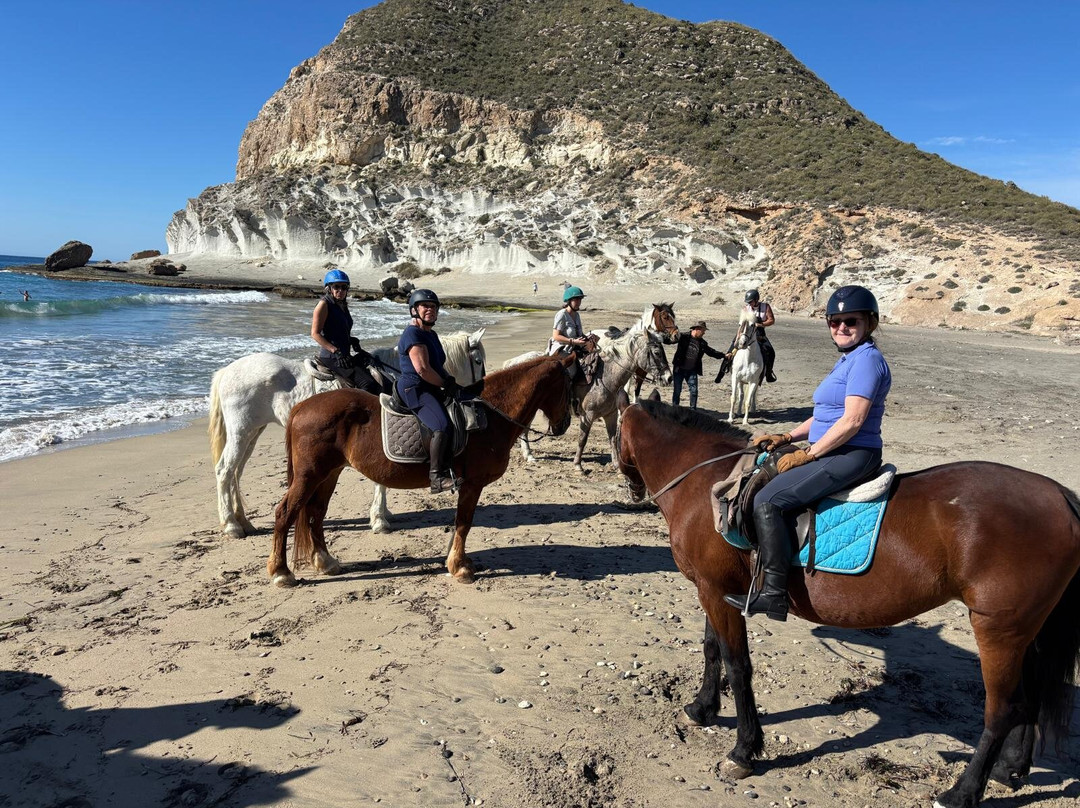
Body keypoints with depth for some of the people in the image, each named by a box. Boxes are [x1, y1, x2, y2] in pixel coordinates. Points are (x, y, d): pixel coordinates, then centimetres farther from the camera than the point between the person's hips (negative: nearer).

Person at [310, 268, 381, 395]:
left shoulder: (343, 305, 17)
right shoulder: (324, 304, -8)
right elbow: (315, 333, -14)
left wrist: (358, 349, 13)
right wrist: (336, 352, -22)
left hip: (345, 356, 9)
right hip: (331, 357, -9)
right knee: (368, 384, -23)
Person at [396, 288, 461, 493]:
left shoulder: (431, 334, 18)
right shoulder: (412, 334, -14)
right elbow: (422, 369, -23)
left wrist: (451, 381, 7)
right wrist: (446, 384, -13)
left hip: (431, 389, 11)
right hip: (415, 390, -11)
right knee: (442, 427, -27)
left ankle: (448, 467, 13)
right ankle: (436, 477, -20)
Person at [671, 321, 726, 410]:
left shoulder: (702, 343, 3)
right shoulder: (684, 337, -9)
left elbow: (711, 352, 10)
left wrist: (724, 355, 2)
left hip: (692, 371, 3)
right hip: (679, 369, -3)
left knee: (694, 391, 0)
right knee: (677, 390, 3)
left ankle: (693, 410, 12)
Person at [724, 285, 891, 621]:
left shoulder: (866, 359, -14)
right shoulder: (849, 360, 18)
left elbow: (852, 420, -22)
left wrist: (806, 454, -18)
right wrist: (787, 437, 10)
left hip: (850, 456, -11)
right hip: (834, 453, 11)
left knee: (767, 501, -22)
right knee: (761, 479, 18)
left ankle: (774, 594, -17)